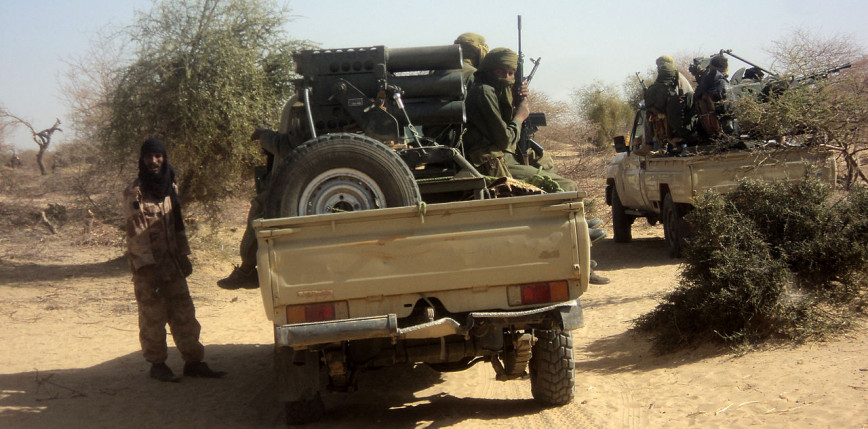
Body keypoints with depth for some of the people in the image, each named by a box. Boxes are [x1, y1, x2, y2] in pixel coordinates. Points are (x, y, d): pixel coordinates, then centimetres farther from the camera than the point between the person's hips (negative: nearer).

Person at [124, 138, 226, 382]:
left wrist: (184, 256, 12)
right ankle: (157, 364, 12)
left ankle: (193, 361, 12)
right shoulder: (134, 193, -8)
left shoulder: (170, 188, 12)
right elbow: (136, 232, -14)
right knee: (152, 317, 1)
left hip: (172, 262, 6)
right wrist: (147, 266, -19)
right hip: (147, 265, -6)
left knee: (184, 313, 6)